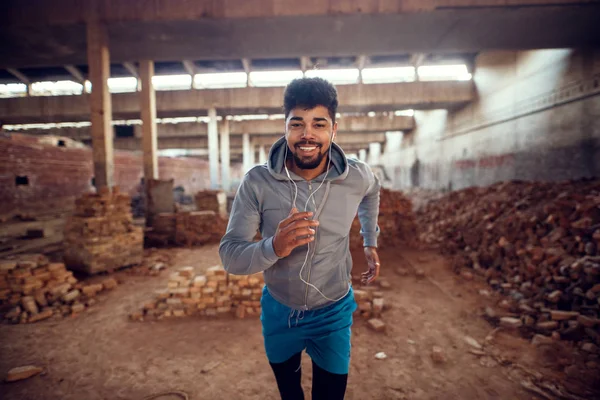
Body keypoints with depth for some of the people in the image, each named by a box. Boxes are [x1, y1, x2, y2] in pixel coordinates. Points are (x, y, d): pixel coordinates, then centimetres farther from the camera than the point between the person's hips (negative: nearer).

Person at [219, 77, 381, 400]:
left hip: (333, 312, 0)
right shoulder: (257, 182, -23)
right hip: (278, 309, 1)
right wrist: (274, 247, -43)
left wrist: (370, 241, 9)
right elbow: (230, 256, -23)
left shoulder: (357, 176, -17)